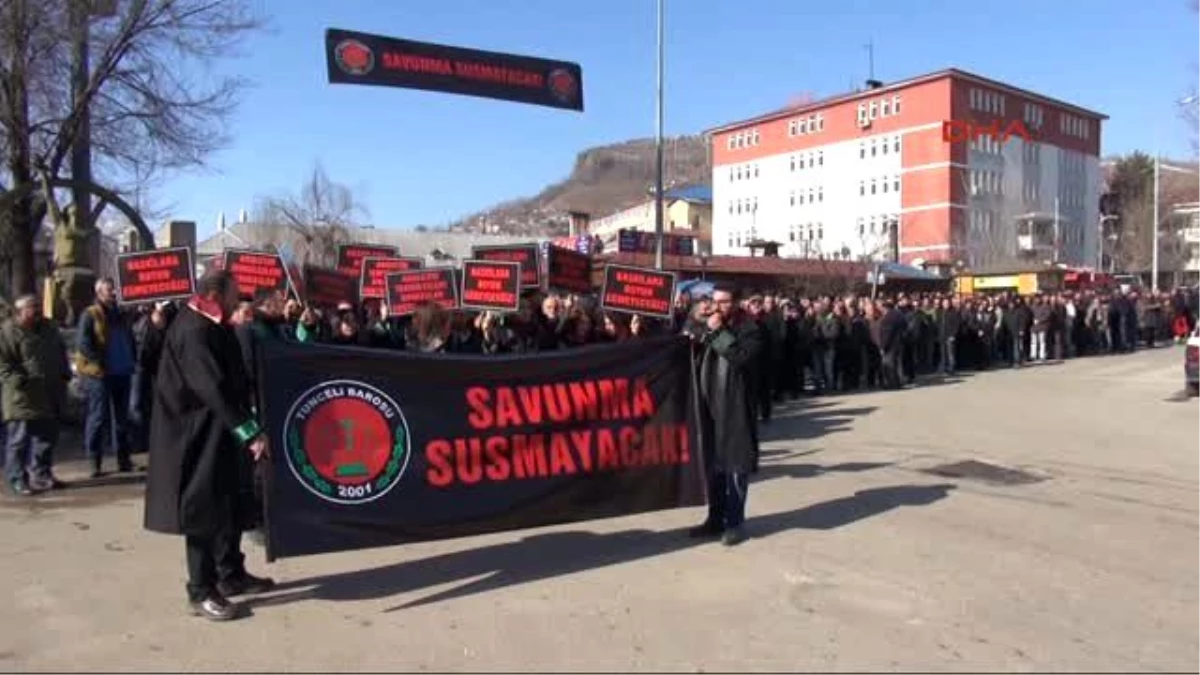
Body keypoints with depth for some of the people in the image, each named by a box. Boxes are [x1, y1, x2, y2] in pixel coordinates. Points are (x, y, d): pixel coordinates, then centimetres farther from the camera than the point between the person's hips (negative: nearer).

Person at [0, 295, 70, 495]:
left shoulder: (49, 328, 14)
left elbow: (61, 353, 23)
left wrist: (65, 374, 10)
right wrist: (21, 382, -23)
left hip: (50, 396, 7)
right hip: (24, 396, -7)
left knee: (47, 437, 13)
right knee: (19, 440, -1)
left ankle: (41, 475, 25)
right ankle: (19, 481, 6)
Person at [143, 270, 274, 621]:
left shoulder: (212, 328, 12)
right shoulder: (193, 331, -20)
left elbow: (232, 379, 14)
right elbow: (214, 388, -28)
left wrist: (246, 428, 9)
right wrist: (250, 431, -30)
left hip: (216, 434, 10)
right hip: (196, 437, -10)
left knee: (230, 505, 16)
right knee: (203, 512, -2)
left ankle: (231, 574, 29)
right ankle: (202, 592, 8)